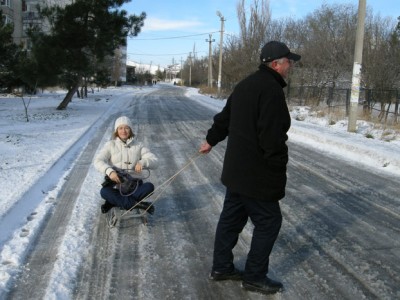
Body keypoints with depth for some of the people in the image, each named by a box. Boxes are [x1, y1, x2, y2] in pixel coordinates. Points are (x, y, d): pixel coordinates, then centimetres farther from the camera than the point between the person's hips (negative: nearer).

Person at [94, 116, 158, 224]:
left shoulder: (138, 146, 9)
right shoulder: (110, 145, 5)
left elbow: (154, 161, -1)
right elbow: (98, 161, -10)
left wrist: (143, 162, -24)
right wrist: (109, 171, -31)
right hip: (115, 184, -1)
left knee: (149, 187, -29)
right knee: (104, 192, -34)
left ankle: (113, 204, -27)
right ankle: (137, 204, -31)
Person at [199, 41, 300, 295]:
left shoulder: (246, 84, 13)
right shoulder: (271, 88, -19)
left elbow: (224, 117, 24)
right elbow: (272, 136, -26)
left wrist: (211, 140, 38)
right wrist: (279, 169, -17)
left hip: (237, 169, 10)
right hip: (257, 173, -10)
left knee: (232, 217, 17)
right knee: (269, 222, 3)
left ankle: (221, 267, 30)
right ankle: (255, 277, 15)